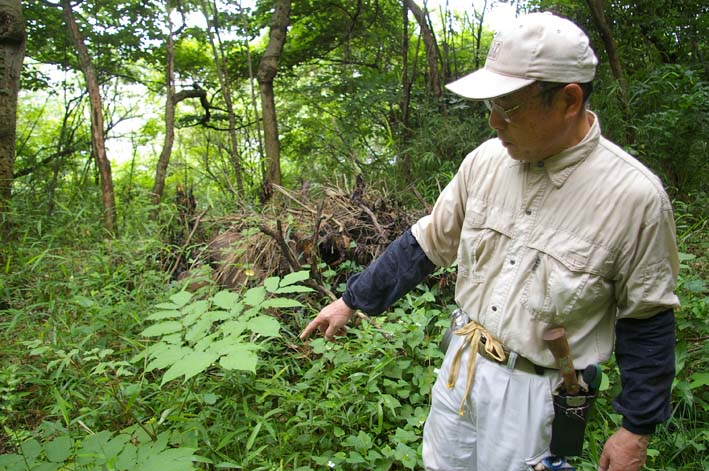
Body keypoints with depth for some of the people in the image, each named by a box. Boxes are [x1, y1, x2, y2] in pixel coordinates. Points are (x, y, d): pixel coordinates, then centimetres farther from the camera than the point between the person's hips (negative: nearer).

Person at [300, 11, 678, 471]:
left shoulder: (636, 195, -19)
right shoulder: (486, 160, -8)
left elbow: (647, 321, -8)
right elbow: (427, 243, 1)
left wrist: (636, 430, -3)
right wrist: (351, 301, 5)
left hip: (537, 388, -4)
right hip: (462, 361, 5)